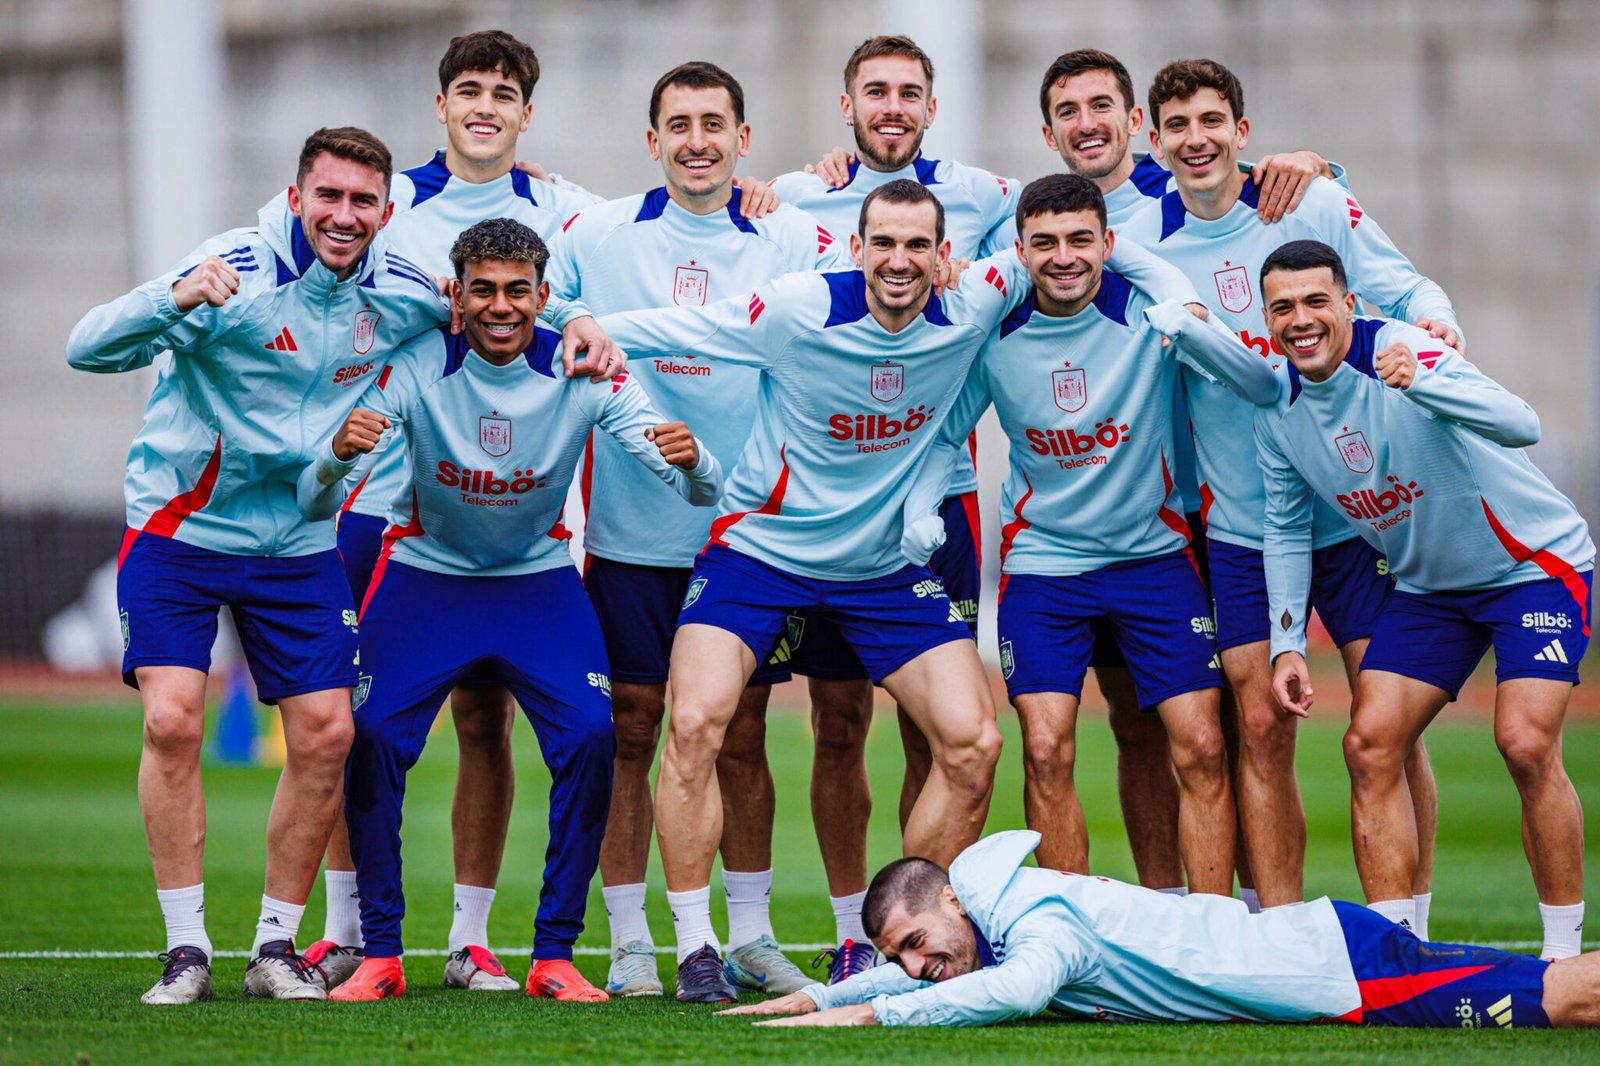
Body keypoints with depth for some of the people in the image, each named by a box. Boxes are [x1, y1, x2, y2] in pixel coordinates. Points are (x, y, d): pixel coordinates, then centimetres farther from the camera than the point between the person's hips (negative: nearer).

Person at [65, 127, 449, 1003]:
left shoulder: (402, 295, -5)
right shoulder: (231, 274, -21)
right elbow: (88, 349, -30)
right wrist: (173, 301, -50)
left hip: (299, 543, 4)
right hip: (179, 528, -4)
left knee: (325, 734, -3)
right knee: (172, 722, -15)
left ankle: (276, 947, 12)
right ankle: (186, 950, -5)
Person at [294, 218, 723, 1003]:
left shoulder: (583, 372, -17)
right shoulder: (415, 368, -20)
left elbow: (703, 493, -20)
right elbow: (315, 506, -22)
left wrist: (690, 461, -45)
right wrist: (337, 456, -46)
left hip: (539, 578, 1)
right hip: (425, 575, -1)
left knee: (590, 737, -19)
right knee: (370, 738, -17)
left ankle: (554, 954, -6)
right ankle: (379, 953, -2)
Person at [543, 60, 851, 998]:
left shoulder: (790, 241, 1)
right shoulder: (597, 235, 2)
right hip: (630, 532, 0)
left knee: (741, 737, 7)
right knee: (630, 735, 2)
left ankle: (751, 938, 18)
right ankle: (630, 945, 10)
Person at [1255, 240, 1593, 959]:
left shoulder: (1405, 354, -27)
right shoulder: (1278, 409, -6)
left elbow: (1522, 427, -42)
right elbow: (1285, 527, 9)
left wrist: (1420, 383, -58)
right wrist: (1287, 644, 0)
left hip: (1535, 565, -6)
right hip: (1428, 587, 6)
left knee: (1526, 744, -20)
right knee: (1369, 745, -6)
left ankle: (1565, 951, -8)